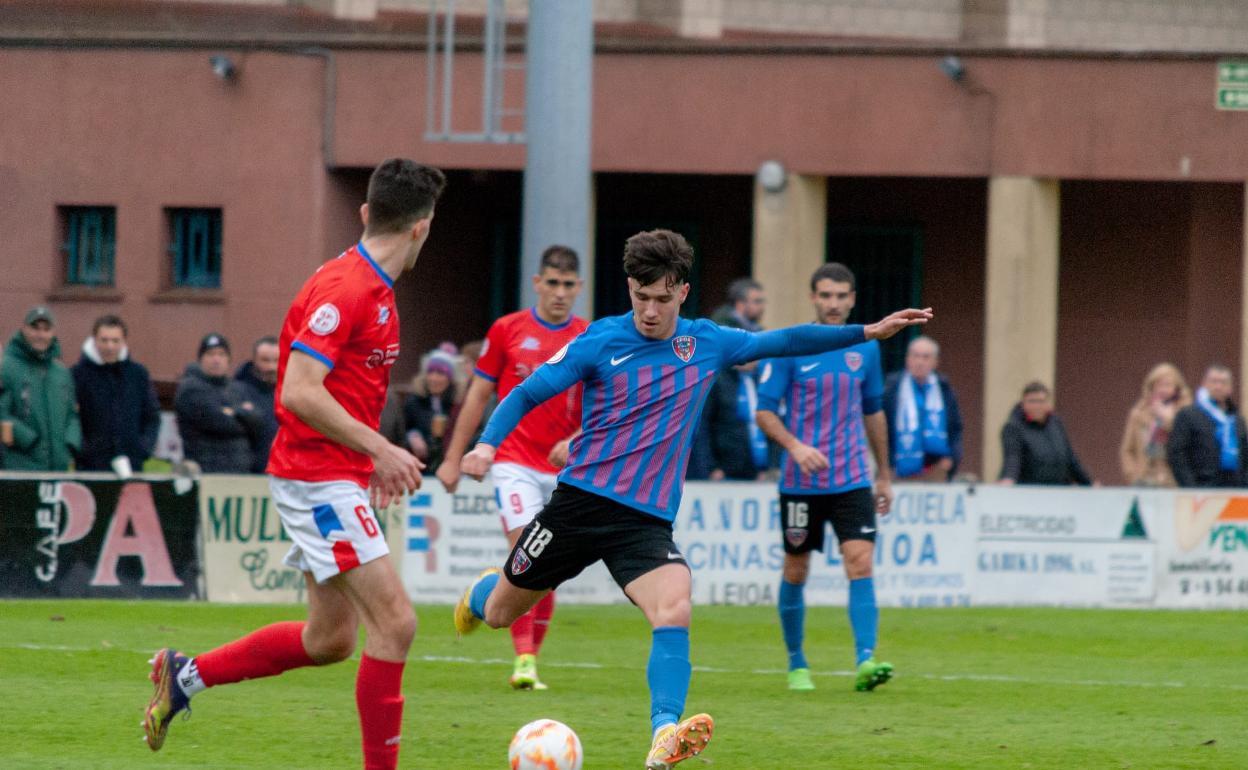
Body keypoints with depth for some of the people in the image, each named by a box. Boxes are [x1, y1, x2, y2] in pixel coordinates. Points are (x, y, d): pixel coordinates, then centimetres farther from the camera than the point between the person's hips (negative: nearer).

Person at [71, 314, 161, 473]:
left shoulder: (139, 373, 10)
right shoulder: (79, 374, 1)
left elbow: (152, 417, 14)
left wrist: (143, 449, -1)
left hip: (132, 466, 3)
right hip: (90, 467, -3)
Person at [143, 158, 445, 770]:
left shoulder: (375, 290, 12)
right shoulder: (343, 289, -18)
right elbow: (300, 392, -25)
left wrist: (375, 459, 19)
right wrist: (383, 450, -23)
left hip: (337, 478, 10)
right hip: (318, 478, -10)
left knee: (330, 638, 13)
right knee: (394, 621, -12)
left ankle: (186, 674, 24)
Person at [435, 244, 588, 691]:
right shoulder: (507, 330, 1)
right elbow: (479, 395, 7)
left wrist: (574, 441, -15)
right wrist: (453, 458, 6)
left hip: (564, 469, 2)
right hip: (515, 461, -2)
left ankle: (532, 660, 15)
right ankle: (523, 659, -20)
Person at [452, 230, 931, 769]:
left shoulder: (707, 344, 5)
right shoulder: (599, 342, -5)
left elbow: (783, 341, 15)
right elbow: (526, 394, -5)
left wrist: (869, 332, 11)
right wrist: (487, 444, -22)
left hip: (648, 518, 1)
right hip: (580, 499, -1)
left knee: (674, 611, -27)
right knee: (499, 613, 10)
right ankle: (481, 592, 48)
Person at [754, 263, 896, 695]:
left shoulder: (865, 348, 6)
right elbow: (764, 411, -8)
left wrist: (885, 475, 19)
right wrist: (795, 445, -25)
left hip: (852, 480, 2)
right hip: (800, 481, -2)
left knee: (861, 563, -14)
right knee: (796, 572, 7)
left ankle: (866, 661, -22)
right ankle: (796, 665, 23)